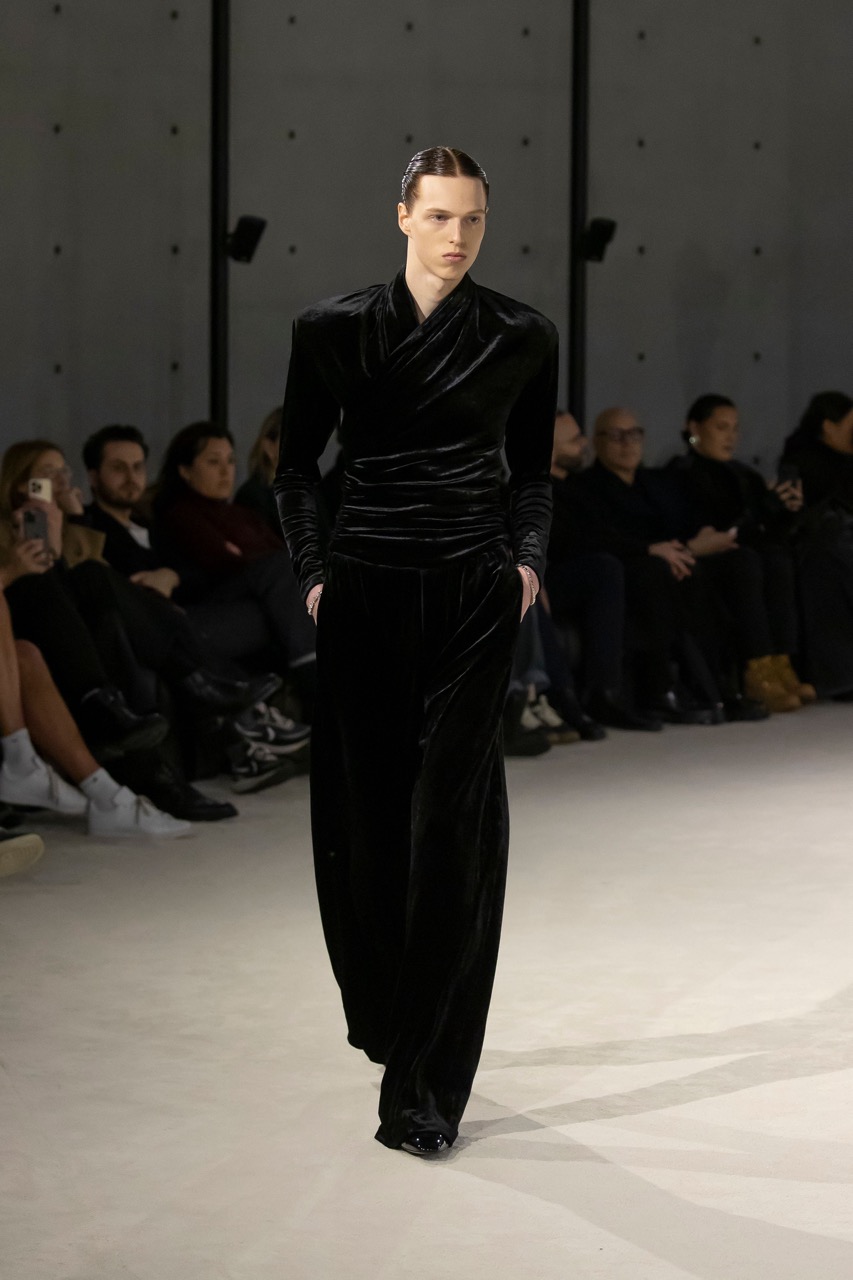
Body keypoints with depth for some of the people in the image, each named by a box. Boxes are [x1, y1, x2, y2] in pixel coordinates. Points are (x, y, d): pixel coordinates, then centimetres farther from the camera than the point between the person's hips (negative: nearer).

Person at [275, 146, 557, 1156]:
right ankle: (393, 1023, 28)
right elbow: (295, 469, 9)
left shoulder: (522, 339, 4)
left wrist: (527, 557, 0)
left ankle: (424, 1082, -7)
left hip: (475, 591, -1)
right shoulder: (336, 330, 2)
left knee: (452, 817, -8)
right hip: (365, 591, 1)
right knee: (365, 815, 4)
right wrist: (312, 573, -2)